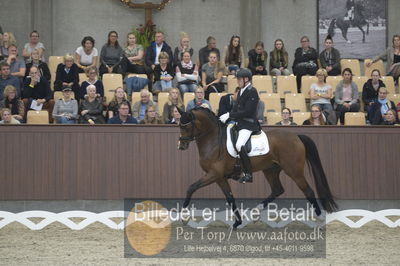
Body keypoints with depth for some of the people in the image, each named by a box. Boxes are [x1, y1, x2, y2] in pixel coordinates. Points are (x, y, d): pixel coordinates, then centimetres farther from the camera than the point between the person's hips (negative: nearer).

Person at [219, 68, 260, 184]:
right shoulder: (241, 92, 16)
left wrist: (230, 115, -19)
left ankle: (248, 174, -18)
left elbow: (247, 112, -19)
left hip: (249, 124, -10)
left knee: (239, 145, -27)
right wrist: (227, 116, -1)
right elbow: (236, 108, 17)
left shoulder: (252, 92, -12)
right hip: (239, 122, 10)